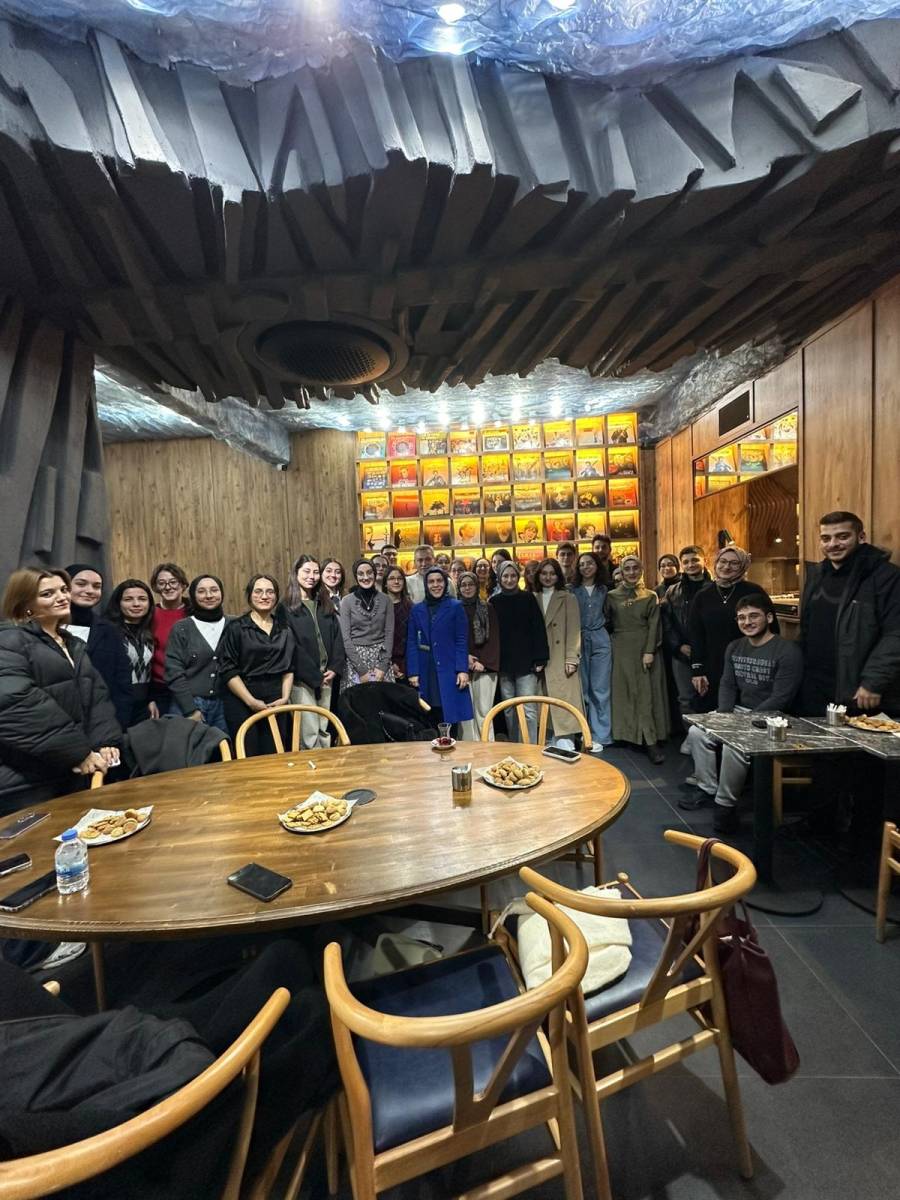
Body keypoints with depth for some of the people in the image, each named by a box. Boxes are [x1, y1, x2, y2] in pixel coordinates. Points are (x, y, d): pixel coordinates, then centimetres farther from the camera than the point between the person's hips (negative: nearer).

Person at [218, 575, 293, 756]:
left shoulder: (284, 630, 10)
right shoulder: (236, 628, -3)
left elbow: (289, 668, 11)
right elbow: (228, 671, -8)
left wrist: (285, 697, -3)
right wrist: (251, 701, -14)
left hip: (275, 703, 4)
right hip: (242, 703, -3)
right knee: (247, 759, 2)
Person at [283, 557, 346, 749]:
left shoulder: (325, 605, 13)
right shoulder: (287, 608, -5)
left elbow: (337, 638, 10)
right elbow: (291, 646, -10)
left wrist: (335, 668, -4)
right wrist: (314, 677, -11)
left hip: (326, 676, 5)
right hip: (302, 679, -5)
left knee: (325, 730, 12)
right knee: (309, 732, -2)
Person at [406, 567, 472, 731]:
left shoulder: (455, 607, 4)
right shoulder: (417, 609, 10)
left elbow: (462, 641, 0)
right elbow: (411, 642, 7)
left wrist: (462, 670, -9)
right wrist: (413, 672, 0)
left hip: (449, 670, -2)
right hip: (425, 672, 2)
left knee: (449, 716, -1)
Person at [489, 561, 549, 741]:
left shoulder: (527, 598, 1)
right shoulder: (493, 601, 4)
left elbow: (539, 629, 0)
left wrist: (540, 659, -6)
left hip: (526, 663, -2)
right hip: (503, 664, 2)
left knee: (528, 709, -5)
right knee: (509, 710, 11)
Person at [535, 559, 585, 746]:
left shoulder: (568, 598, 2)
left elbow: (573, 630, -4)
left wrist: (571, 659, -12)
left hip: (561, 661, -3)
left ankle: (566, 743, 0)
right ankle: (555, 743, 14)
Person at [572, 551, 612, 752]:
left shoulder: (603, 589, 9)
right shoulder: (572, 590, 2)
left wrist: (599, 626, 5)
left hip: (600, 640, 1)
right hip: (579, 641, -1)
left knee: (600, 690, -1)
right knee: (581, 689, 5)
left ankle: (599, 736, 6)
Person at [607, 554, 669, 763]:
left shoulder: (650, 596, 4)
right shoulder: (612, 596, 5)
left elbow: (654, 626, -3)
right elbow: (607, 624, 5)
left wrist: (649, 652, -12)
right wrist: (611, 646, -2)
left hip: (645, 649, -1)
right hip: (622, 650, 1)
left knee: (648, 693, -1)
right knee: (624, 692, 4)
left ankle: (652, 741, 1)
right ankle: (628, 734, 12)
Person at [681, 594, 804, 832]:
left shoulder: (788, 651, -13)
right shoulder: (734, 647, 9)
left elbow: (780, 698, -18)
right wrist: (724, 714, -6)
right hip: (738, 711, 7)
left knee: (733, 744, -30)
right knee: (697, 732, -10)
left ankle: (726, 804, -10)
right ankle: (708, 788, 8)